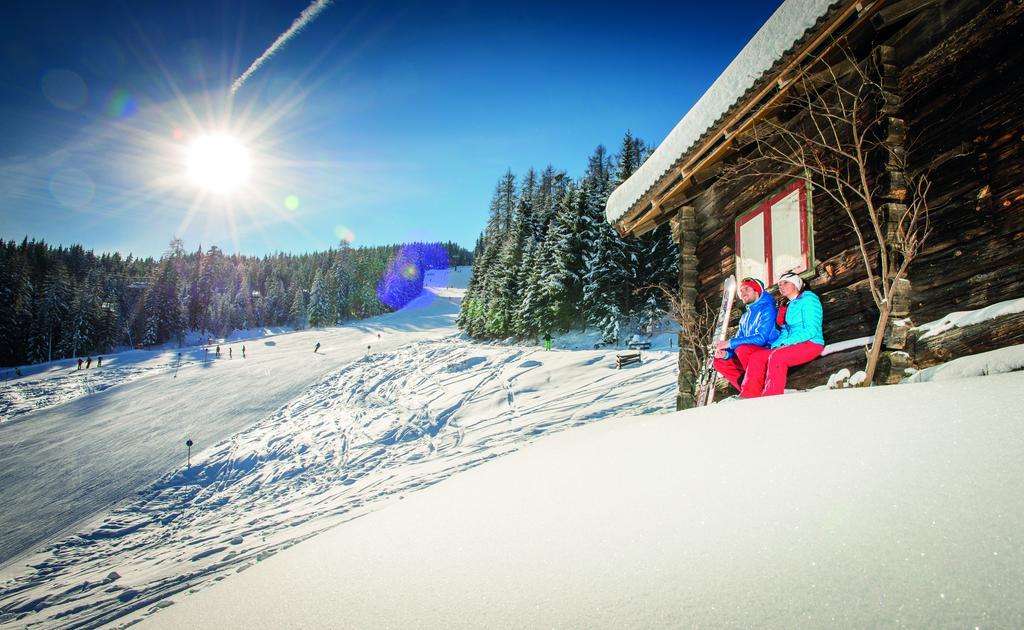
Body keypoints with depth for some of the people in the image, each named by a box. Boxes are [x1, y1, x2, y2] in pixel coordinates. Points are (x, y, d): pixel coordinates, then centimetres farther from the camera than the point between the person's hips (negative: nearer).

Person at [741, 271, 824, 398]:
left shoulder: (808, 298, -3)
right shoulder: (786, 306, 23)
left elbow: (811, 330, -14)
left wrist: (785, 343, -18)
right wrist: (776, 345, -3)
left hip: (811, 344, -8)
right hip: (788, 346, 8)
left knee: (776, 356, -33)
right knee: (756, 356, -10)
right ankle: (748, 396, -21)